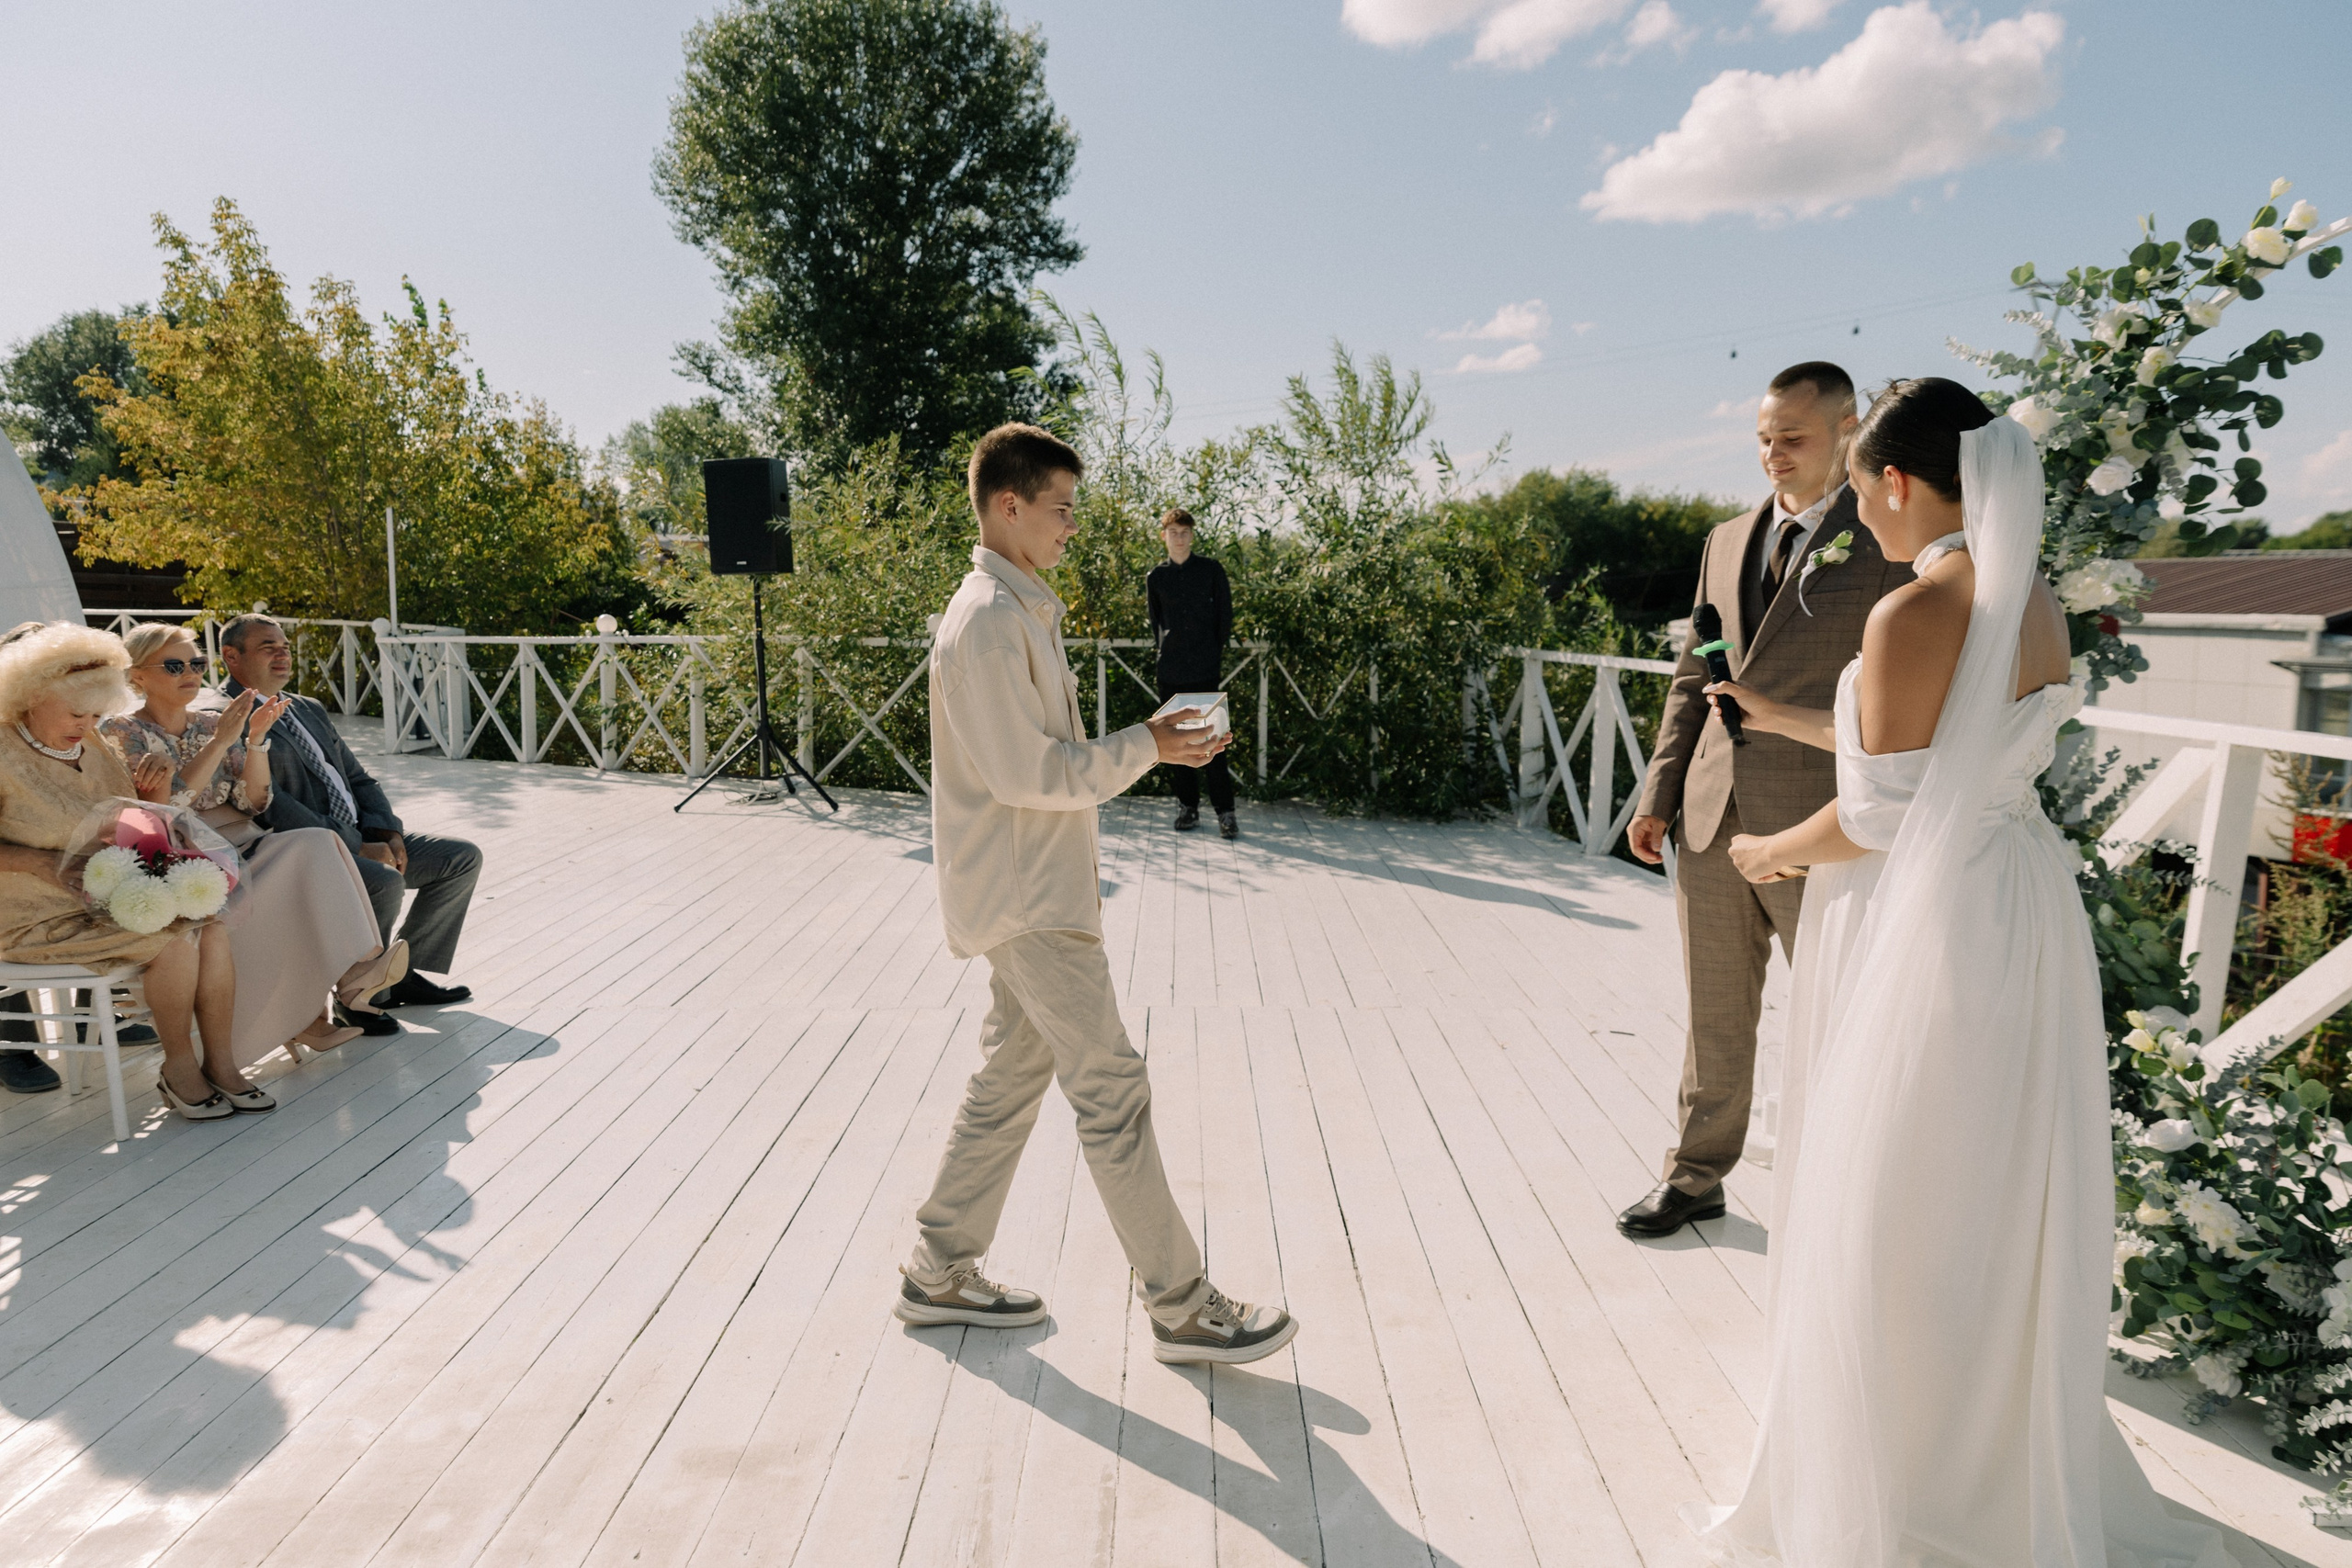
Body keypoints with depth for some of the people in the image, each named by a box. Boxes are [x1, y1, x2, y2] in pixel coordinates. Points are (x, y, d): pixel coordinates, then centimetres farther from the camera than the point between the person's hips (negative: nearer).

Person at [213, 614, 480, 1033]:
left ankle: (403, 974, 8)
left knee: (463, 858, 1)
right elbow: (273, 808, -18)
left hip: (361, 839, 9)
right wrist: (354, 848, -21)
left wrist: (387, 831, 0)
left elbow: (358, 778, 20)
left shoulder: (310, 710, 20)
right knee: (385, 883, -35)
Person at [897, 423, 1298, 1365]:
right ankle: (1182, 1308, 7)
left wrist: (1144, 744, 11)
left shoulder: (1020, 610, 16)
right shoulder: (988, 621, -18)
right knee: (1111, 1090, -4)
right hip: (1027, 899, -10)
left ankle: (940, 1273, 28)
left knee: (1011, 1078, 16)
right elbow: (1028, 774, -21)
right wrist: (1146, 747, -15)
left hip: (1036, 892, 10)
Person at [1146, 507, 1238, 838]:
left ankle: (1225, 811, 0)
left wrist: (1216, 654, 3)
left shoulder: (1211, 571, 4)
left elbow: (1225, 615, 7)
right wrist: (1163, 650, 10)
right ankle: (1188, 807, 16)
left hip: (1205, 670, -3)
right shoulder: (1155, 577, 9)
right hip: (1170, 671, 3)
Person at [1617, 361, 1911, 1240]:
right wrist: (1659, 794, 9)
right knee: (1714, 1014, 15)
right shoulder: (1727, 541, 11)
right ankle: (1696, 1177, 29)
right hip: (1711, 817, 5)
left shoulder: (1886, 546, -5)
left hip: (1819, 828, -5)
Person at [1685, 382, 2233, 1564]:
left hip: (1949, 924, -9)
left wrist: (1770, 852, 2)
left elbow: (1874, 815, -17)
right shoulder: (2037, 605, 7)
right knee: (2007, 1201, 22)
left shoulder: (1913, 613, -20)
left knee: (1904, 1213, 7)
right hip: (2033, 908, 9)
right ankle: (2019, 1467, 42)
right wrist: (1782, 718, 25)